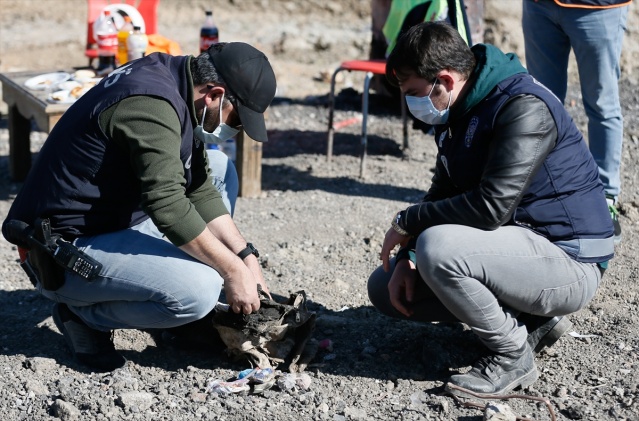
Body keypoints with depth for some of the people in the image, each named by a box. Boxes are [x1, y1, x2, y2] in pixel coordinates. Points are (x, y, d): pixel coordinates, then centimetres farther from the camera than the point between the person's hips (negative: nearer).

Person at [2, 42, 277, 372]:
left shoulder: (174, 83, 5)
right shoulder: (151, 105, -25)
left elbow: (199, 189, 8)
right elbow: (168, 206, -32)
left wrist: (246, 255, 1)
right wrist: (233, 270, -23)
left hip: (113, 219, 10)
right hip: (67, 250, -10)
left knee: (218, 168, 11)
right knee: (200, 290, -28)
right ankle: (83, 313, -5)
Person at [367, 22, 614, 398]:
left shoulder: (525, 109, -23)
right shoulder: (459, 113, 6)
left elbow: (491, 205, -30)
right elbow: (442, 196, 11)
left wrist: (407, 221, -18)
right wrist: (408, 256, -4)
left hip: (569, 262, -10)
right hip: (519, 246, 10)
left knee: (437, 247, -32)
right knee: (386, 289, 7)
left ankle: (513, 356, -10)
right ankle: (531, 319, 7)